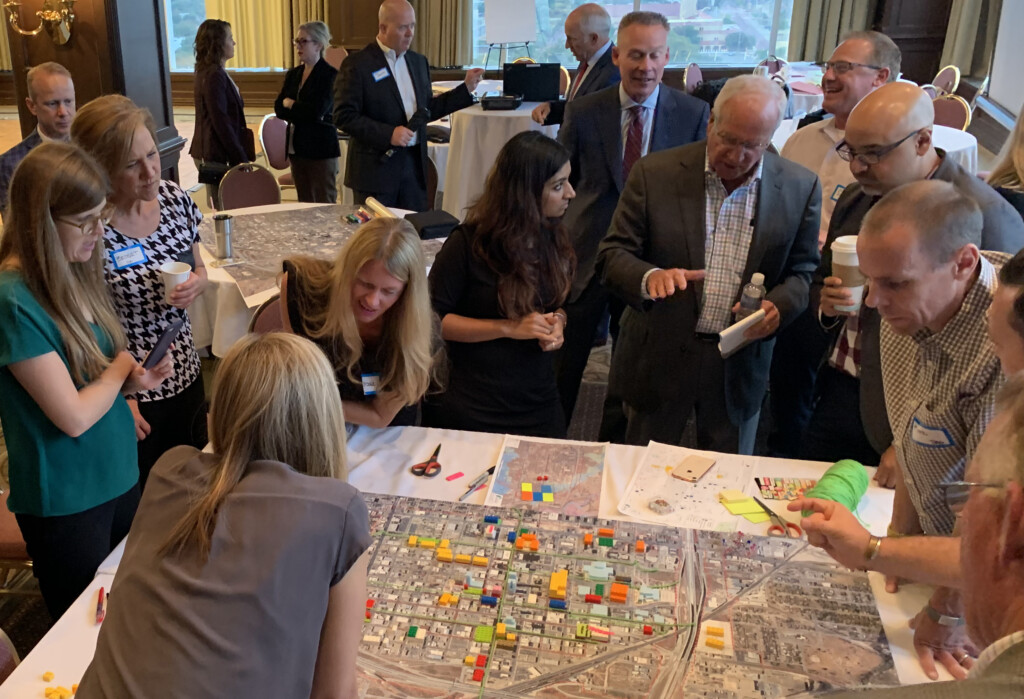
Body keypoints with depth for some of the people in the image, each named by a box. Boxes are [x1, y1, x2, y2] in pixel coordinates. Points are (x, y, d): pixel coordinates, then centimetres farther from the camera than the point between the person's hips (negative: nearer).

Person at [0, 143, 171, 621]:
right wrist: (121, 367, -7)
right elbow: (73, 416, -23)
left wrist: (135, 381, -9)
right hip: (65, 503, -7)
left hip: (118, 473, 7)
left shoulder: (74, 273, 1)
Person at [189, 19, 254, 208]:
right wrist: (241, 158, -16)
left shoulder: (210, 72, 15)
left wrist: (241, 156, 17)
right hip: (217, 157, -10)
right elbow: (221, 123, -19)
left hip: (211, 154, 10)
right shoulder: (214, 76, -16)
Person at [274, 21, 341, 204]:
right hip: (296, 147, 7)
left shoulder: (329, 75, -7)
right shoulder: (293, 74, 13)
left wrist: (290, 104, -4)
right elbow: (279, 109, 5)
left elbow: (317, 110, -17)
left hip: (321, 149, -7)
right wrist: (303, 112, -11)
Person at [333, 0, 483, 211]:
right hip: (376, 167, -5)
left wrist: (466, 88, 10)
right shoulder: (357, 64, -8)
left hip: (415, 164, 6)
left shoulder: (418, 61, 11)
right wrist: (388, 134, -21)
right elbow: (344, 116, -13)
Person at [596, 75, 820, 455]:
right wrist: (651, 277, -30)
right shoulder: (654, 173, -8)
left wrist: (778, 306, -18)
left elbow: (803, 271, 5)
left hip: (740, 365, 1)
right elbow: (612, 255, -8)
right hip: (659, 359, -1)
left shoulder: (800, 188, -3)